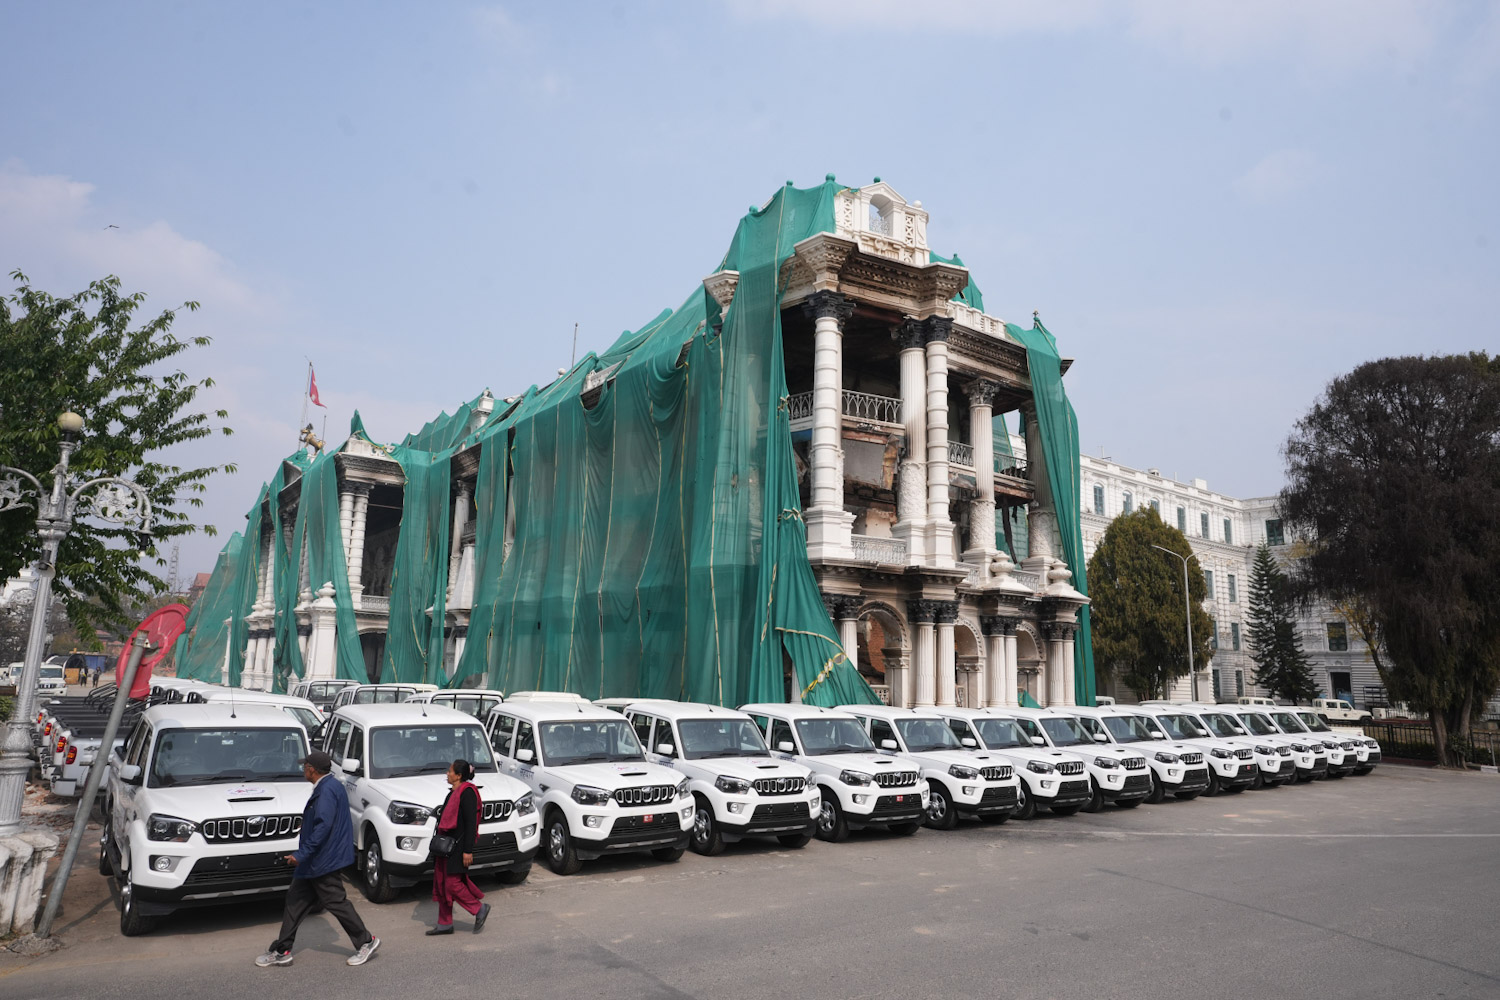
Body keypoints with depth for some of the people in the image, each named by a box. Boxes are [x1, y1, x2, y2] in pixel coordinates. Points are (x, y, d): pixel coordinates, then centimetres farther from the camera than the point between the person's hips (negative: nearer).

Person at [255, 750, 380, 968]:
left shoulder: (327, 790, -21)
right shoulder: (328, 786, 12)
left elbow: (323, 827, -29)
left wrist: (302, 854, -28)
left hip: (325, 860, -11)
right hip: (315, 861, 11)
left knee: (335, 902, -2)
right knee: (295, 900, 14)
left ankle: (366, 941, 8)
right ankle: (281, 951, 23)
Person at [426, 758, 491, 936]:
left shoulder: (467, 793, -17)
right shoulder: (453, 792, 13)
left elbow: (470, 823, -20)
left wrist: (468, 850, -22)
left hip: (458, 845, -10)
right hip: (447, 845, 10)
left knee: (452, 884, -8)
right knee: (441, 883, 12)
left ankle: (480, 909, 9)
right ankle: (445, 924, 21)